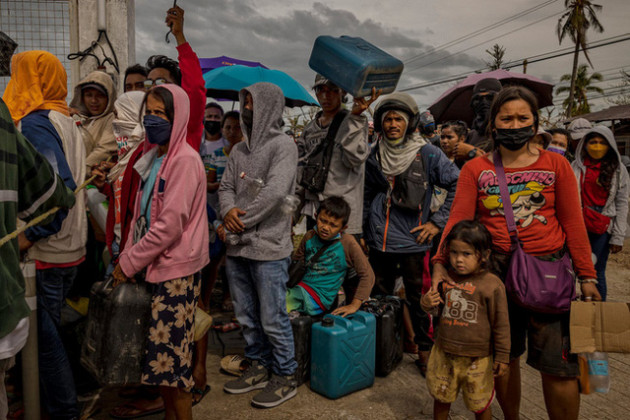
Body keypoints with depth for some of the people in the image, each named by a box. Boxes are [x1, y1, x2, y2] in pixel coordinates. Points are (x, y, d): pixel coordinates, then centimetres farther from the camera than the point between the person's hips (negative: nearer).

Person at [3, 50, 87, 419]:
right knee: (48, 329, 20)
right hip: (71, 250, 9)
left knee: (44, 334, 4)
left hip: (44, 255, -9)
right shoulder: (67, 122, 12)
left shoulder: (34, 123, -15)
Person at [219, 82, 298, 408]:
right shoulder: (239, 149, 14)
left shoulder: (283, 145, -7)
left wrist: (240, 220, -13)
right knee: (246, 316, 17)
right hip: (237, 247, 7)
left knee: (273, 319, 2)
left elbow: (274, 191, -18)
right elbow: (226, 186, 12)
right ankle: (260, 367, 35)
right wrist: (229, 210, -11)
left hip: (269, 247, -7)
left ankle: (285, 377, 21)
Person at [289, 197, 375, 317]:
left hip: (319, 296, -5)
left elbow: (367, 275, -8)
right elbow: (296, 262, 16)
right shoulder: (310, 237, 4)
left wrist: (354, 305, -13)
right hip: (299, 287, 6)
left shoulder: (348, 243, -10)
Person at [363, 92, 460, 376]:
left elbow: (458, 185, -5)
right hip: (379, 240, 4)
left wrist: (437, 221, -8)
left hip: (413, 241, -4)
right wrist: (361, 230, 14)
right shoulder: (375, 156, 6)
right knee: (379, 297, 15)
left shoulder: (427, 154, -6)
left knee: (418, 299, 7)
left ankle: (425, 350, 27)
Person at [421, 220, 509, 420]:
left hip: (476, 358, -4)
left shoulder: (492, 285, -15)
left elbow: (501, 324, -7)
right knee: (440, 397, 21)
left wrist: (502, 356, -3)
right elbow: (437, 309, 12)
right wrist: (427, 303, -11)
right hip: (444, 353, 4)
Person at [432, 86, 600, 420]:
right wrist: (441, 263, -20)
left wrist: (586, 276, 0)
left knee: (557, 364, 1)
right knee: (504, 355, 14)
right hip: (496, 269, 1)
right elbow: (458, 217, -7)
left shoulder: (555, 164, 3)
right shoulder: (475, 169, 2)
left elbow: (573, 223, 2)